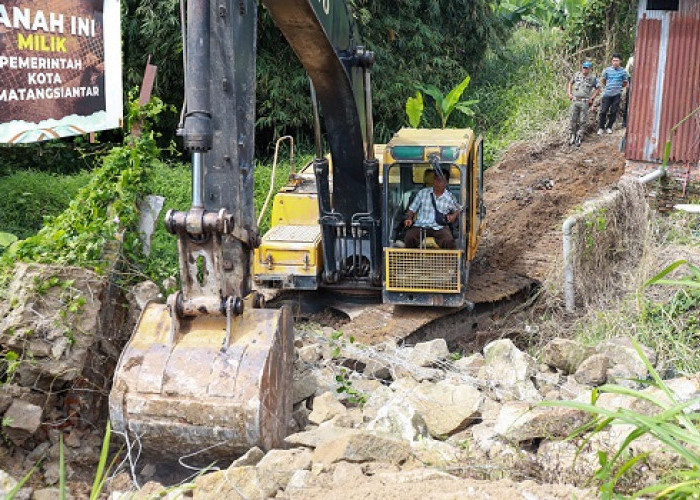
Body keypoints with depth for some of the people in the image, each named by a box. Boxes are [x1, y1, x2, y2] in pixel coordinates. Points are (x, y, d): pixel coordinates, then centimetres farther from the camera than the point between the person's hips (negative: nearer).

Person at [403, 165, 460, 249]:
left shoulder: (450, 197, 10)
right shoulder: (422, 193, 11)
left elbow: (457, 210, 25)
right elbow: (412, 209, 14)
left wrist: (454, 216, 2)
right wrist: (409, 219, -6)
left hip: (439, 228, 0)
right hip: (420, 226, 0)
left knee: (449, 241, -32)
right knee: (409, 238, -32)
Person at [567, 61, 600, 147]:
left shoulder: (593, 78, -2)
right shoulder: (577, 74, 3)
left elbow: (598, 89, 8)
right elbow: (570, 83, 19)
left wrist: (592, 98, 1)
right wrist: (569, 93, 8)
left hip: (585, 102, -2)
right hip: (575, 100, 2)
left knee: (582, 121, 1)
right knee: (573, 119, 2)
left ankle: (578, 138, 10)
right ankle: (572, 136, 15)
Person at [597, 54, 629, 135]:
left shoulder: (623, 71, 1)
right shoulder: (607, 70, 1)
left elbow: (625, 83, 14)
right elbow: (604, 81, 17)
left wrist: (618, 87, 14)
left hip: (617, 94, 0)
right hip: (607, 94, 0)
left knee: (613, 112, 4)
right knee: (603, 111, -2)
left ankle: (609, 127, 16)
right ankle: (601, 127, 8)